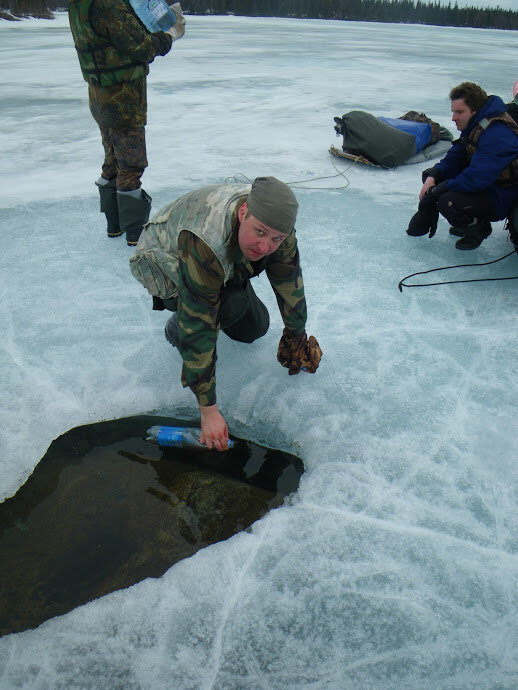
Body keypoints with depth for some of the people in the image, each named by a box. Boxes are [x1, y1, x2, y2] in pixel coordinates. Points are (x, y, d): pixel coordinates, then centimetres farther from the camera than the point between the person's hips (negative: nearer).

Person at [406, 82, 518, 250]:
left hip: (499, 197, -10)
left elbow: (476, 178, -36)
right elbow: (455, 157, 8)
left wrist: (437, 190, -27)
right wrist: (432, 177, -12)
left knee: (448, 201, -33)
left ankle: (478, 228, -5)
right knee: (429, 174, 5)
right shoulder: (473, 125, 2)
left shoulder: (497, 134, -29)